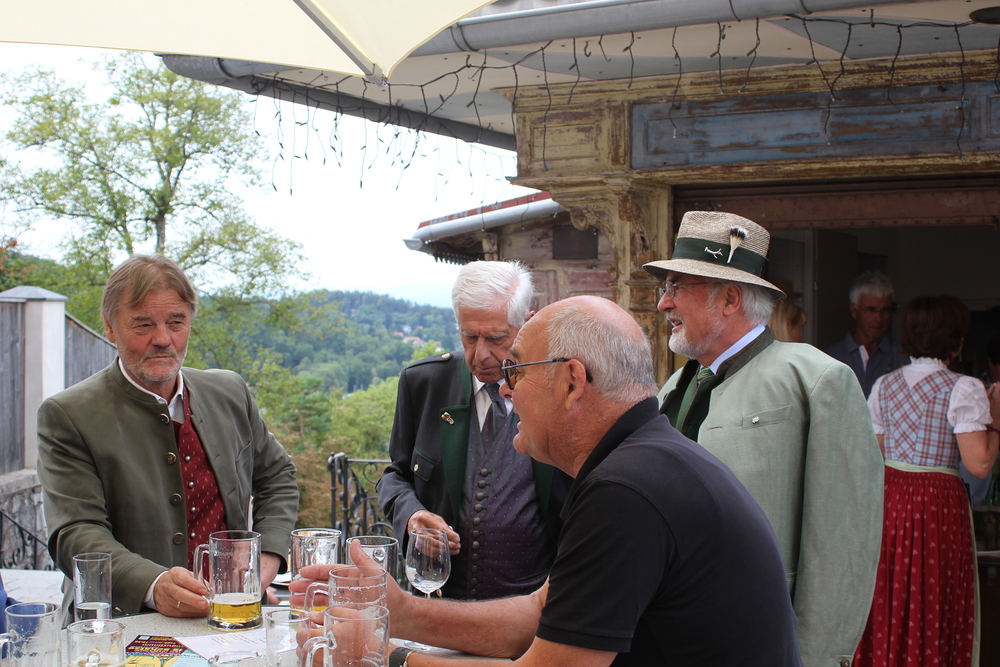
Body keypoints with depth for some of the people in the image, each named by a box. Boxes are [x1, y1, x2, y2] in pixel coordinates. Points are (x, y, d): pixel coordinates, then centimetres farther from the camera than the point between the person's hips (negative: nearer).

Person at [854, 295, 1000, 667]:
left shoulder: (884, 385, 7)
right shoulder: (963, 389, -10)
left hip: (887, 500, 5)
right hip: (938, 505, -5)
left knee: (886, 611, 12)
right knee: (934, 611, 3)